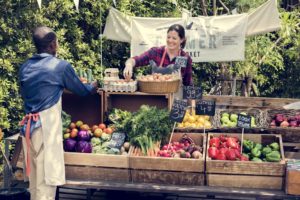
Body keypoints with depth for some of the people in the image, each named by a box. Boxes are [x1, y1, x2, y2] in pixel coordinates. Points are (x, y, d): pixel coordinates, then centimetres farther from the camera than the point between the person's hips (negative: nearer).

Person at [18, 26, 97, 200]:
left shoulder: (25, 68, 11)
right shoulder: (61, 66, -6)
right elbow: (81, 90, 6)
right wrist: (93, 87, 29)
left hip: (28, 126, 7)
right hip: (47, 127, -7)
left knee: (35, 182, 15)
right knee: (46, 182, -2)